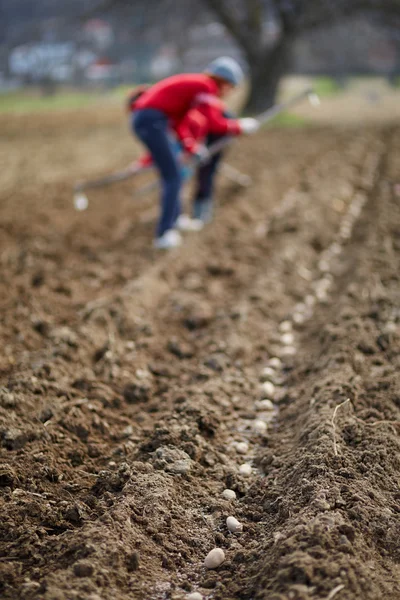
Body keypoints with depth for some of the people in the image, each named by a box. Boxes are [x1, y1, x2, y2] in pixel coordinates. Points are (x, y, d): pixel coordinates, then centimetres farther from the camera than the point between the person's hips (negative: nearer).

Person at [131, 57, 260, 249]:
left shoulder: (194, 85, 20)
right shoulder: (207, 87, -9)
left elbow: (178, 121, 23)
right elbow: (214, 125, -17)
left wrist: (189, 146, 17)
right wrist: (240, 126, -4)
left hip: (143, 117, 10)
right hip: (152, 121, -10)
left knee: (173, 170, 23)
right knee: (173, 177, -5)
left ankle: (174, 218, 39)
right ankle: (164, 235, -5)